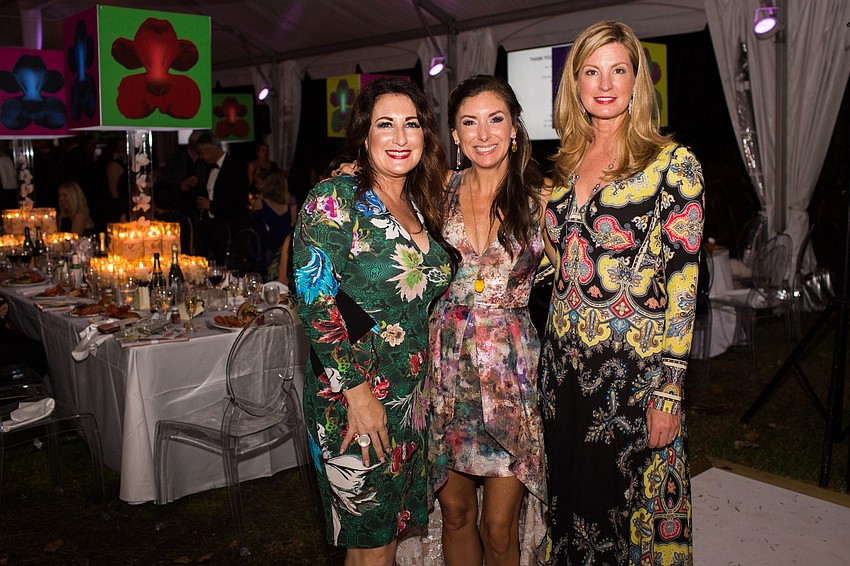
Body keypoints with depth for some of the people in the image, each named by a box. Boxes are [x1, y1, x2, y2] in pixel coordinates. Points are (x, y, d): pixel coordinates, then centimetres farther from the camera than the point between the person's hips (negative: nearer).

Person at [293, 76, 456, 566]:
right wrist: (358, 392, -19)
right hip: (353, 396, -6)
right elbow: (316, 302, -18)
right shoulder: (336, 199, -12)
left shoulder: (421, 205, 10)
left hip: (411, 394, 6)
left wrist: (423, 386, 9)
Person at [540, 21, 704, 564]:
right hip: (564, 359, 5)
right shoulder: (567, 163, 9)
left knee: (631, 498, 7)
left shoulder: (673, 163, -8)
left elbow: (683, 279, -11)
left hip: (635, 367, -5)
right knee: (571, 492, 16)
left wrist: (669, 390, -14)